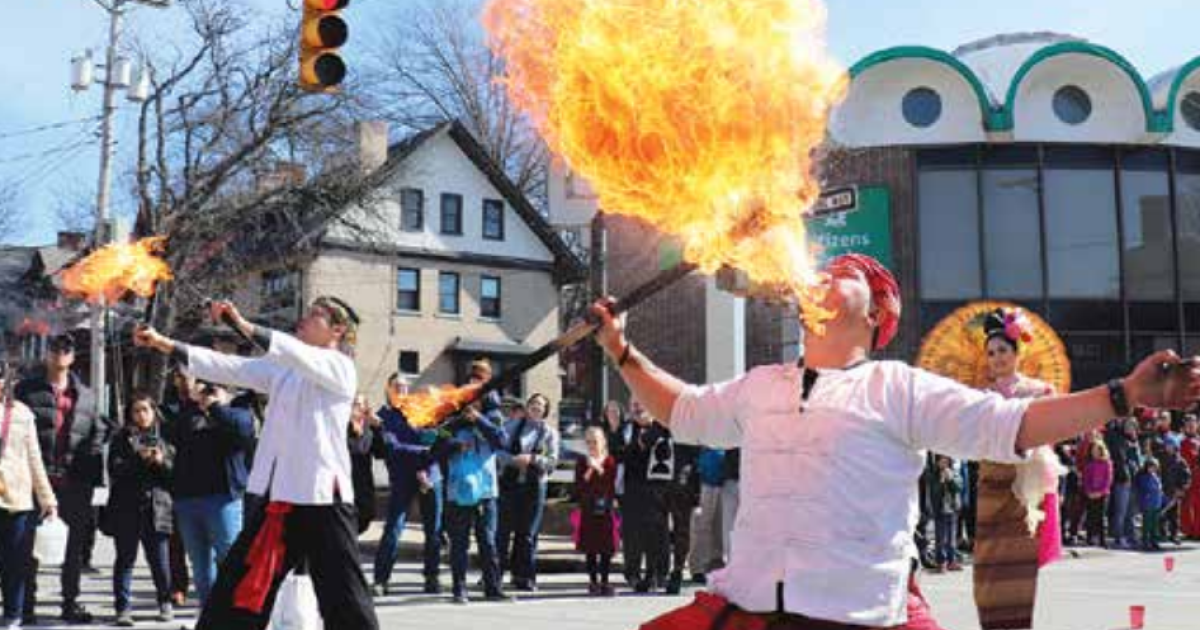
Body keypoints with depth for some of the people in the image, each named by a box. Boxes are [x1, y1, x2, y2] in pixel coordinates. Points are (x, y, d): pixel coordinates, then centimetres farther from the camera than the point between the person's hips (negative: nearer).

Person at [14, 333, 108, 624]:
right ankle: (26, 604, 9)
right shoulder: (27, 389, 4)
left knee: (74, 545, 8)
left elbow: (98, 430, 18)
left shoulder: (84, 395, 14)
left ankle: (71, 602, 18)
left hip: (75, 481, 3)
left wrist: (91, 459, 3)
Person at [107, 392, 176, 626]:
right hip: (127, 509, -1)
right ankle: (123, 607, 7)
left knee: (160, 561, 5)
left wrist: (162, 462, -11)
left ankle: (165, 602, 22)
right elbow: (115, 469, -4)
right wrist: (139, 459, -16)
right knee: (125, 559, 1)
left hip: (157, 508, 1)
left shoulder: (163, 438, 13)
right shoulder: (122, 438, 8)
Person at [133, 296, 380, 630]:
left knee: (343, 597, -3)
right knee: (238, 585, 12)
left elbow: (298, 355, -22)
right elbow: (227, 368, 8)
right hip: (277, 495, 7)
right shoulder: (281, 368, 15)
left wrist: (244, 325, -30)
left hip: (322, 496, -7)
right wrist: (164, 344, 0)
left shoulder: (340, 367, -3)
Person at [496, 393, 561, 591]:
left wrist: (532, 458, -17)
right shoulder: (512, 425, 7)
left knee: (528, 533, 3)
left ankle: (524, 577, 11)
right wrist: (513, 459, -17)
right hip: (509, 482, 0)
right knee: (503, 530, -1)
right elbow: (498, 450, 1)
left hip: (534, 485, 0)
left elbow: (552, 461, -2)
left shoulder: (550, 432, 6)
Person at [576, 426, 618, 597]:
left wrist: (599, 468, -17)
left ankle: (604, 582, 9)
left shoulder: (610, 461, 4)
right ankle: (593, 582, 11)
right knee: (590, 549, 2)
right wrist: (589, 470, -15)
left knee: (606, 548, 2)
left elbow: (612, 483, -9)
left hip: (606, 509, 0)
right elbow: (579, 485, -5)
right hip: (588, 510, 0)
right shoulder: (582, 462, 4)